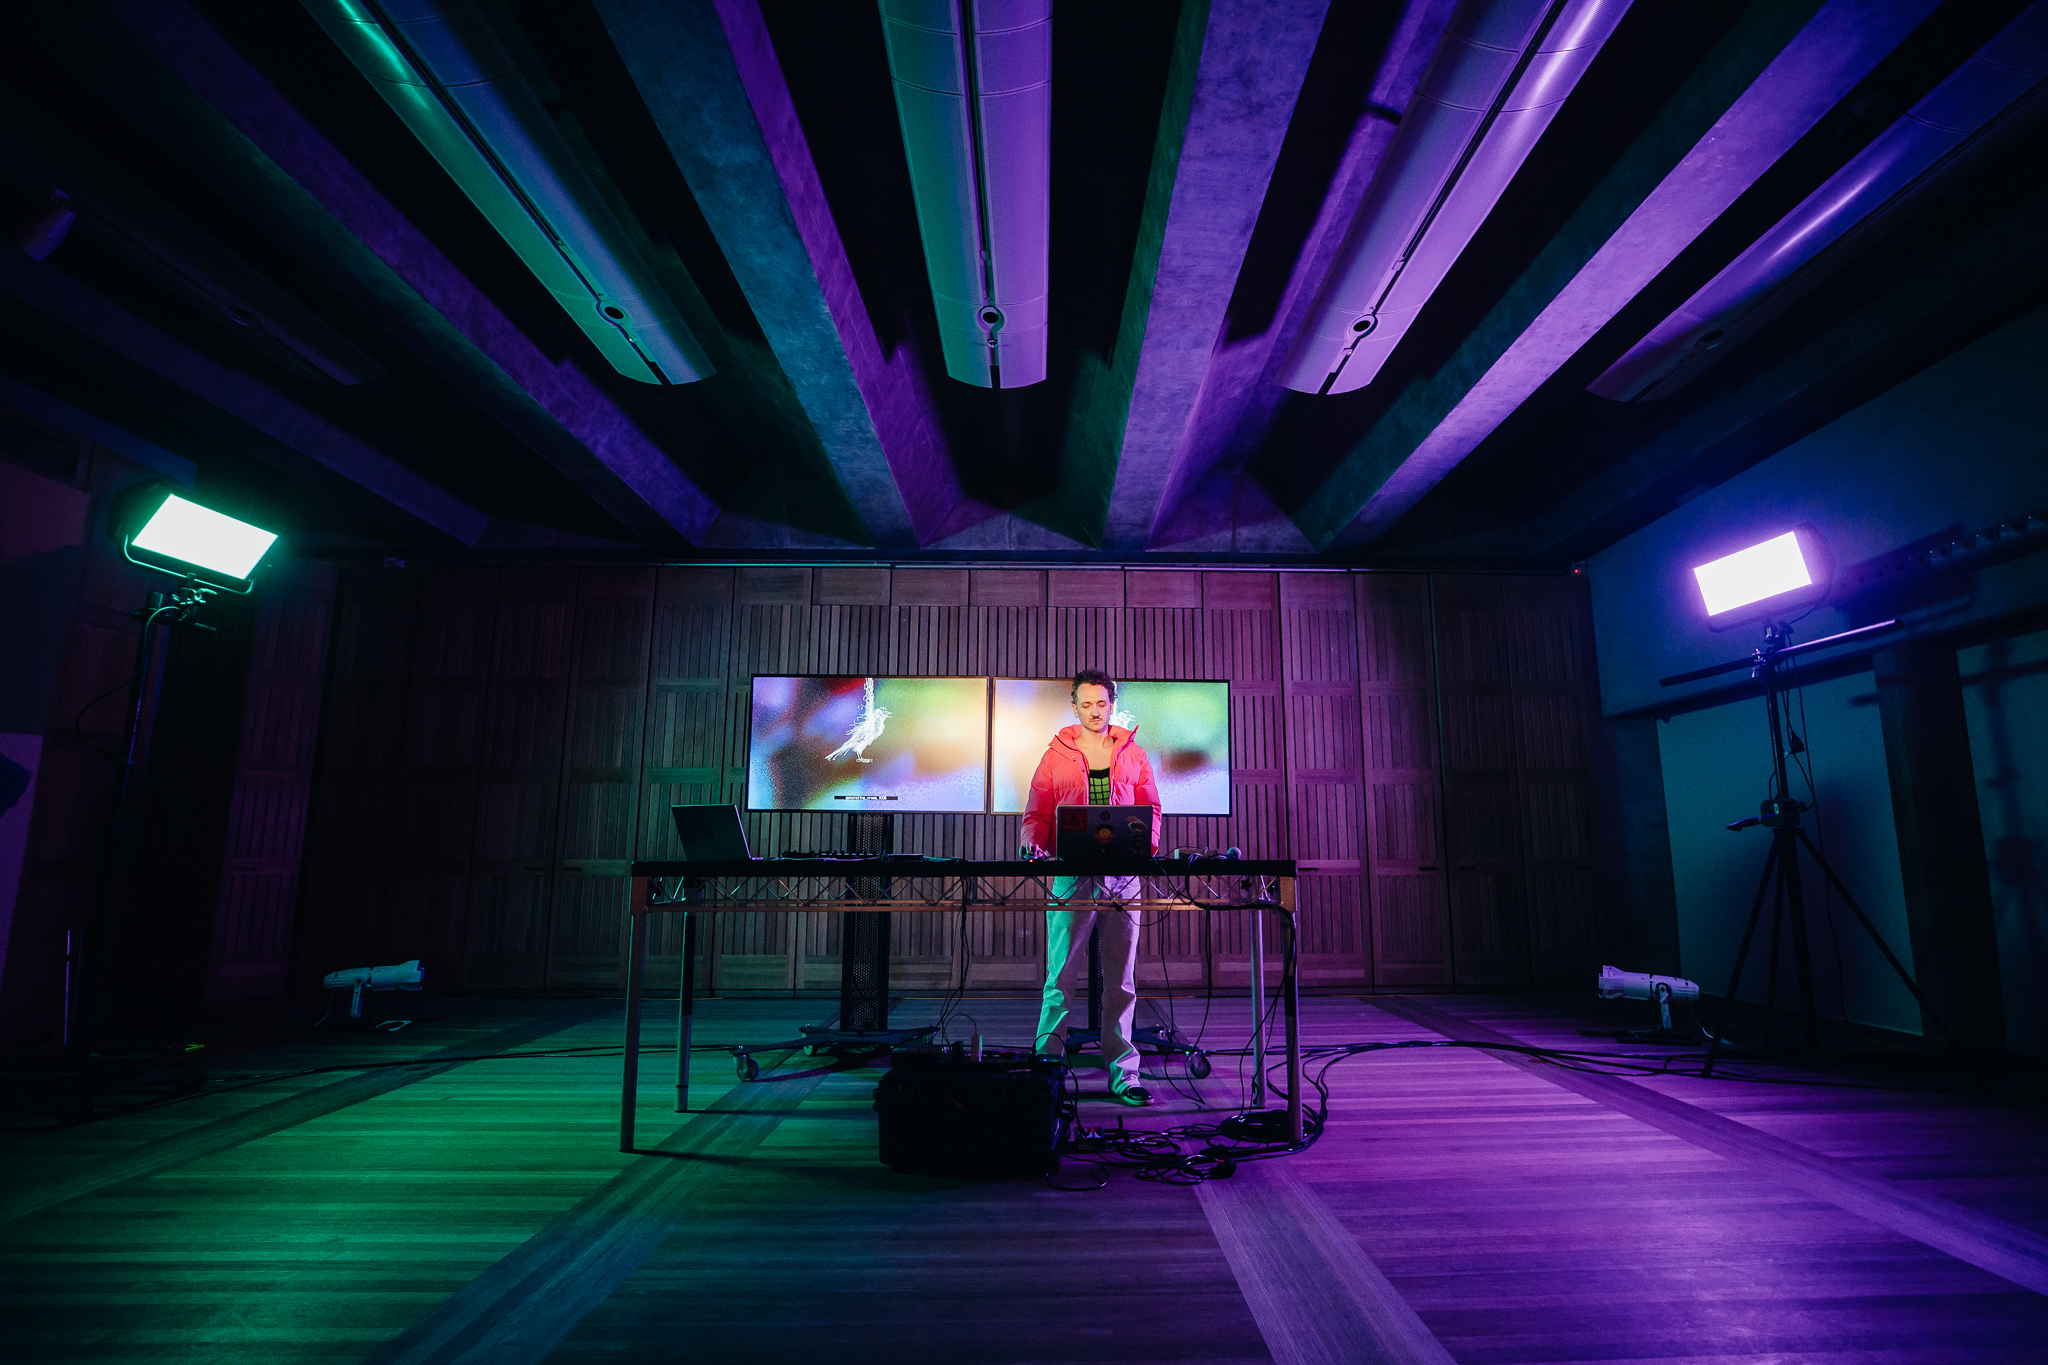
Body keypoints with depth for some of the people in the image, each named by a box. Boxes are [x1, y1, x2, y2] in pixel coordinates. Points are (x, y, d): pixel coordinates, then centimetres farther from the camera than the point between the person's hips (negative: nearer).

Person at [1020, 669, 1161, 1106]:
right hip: (1072, 873, -2)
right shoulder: (1056, 755, 6)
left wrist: (1147, 844, -5)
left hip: (1122, 874, 2)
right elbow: (1036, 814, 6)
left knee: (1121, 978, 7)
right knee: (1061, 975, -1)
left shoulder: (1133, 754, 11)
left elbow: (1150, 807, 13)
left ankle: (1122, 1075, 15)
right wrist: (1037, 845, -12)